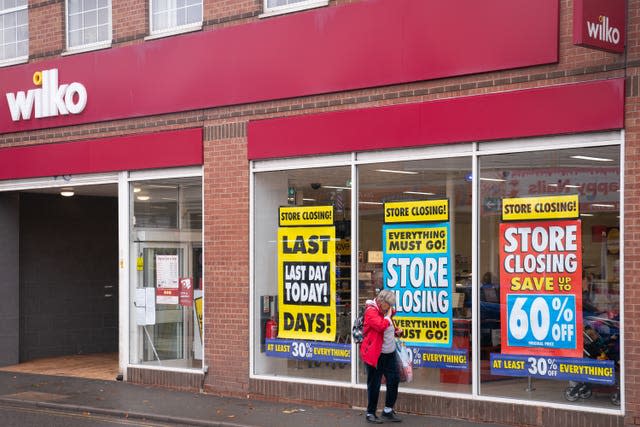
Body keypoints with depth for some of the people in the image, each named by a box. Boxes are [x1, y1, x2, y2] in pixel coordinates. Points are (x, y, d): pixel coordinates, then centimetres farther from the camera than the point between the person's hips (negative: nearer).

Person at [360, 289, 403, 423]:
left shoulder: (385, 311, 13)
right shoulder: (371, 311, -14)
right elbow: (381, 326, -30)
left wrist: (396, 332, 9)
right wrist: (388, 315, -14)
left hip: (389, 354, 8)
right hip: (375, 355, -8)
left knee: (394, 380, 7)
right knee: (374, 385, 0)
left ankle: (388, 411, 21)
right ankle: (370, 413, 13)